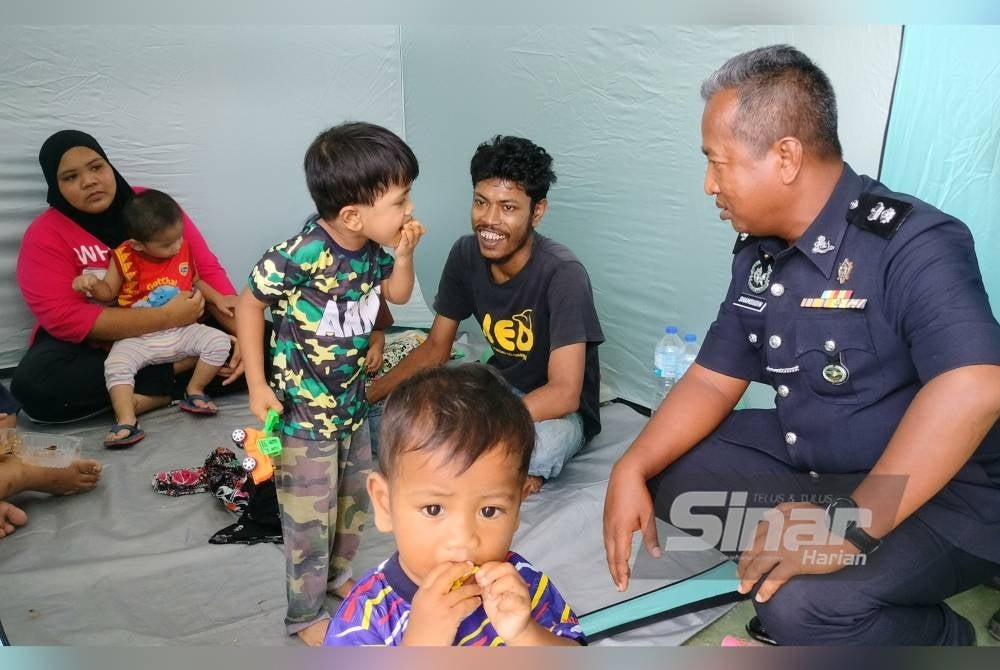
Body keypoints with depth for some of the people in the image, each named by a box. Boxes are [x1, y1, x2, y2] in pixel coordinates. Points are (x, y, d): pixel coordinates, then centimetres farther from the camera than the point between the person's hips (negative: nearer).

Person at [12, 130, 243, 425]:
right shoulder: (45, 236, -8)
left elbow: (207, 270, -4)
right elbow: (63, 318, -20)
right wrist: (165, 317, -29)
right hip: (95, 347, -1)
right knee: (33, 383, -32)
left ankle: (153, 393, -19)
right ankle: (174, 370, -19)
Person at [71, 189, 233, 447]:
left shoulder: (184, 249, 1)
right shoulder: (125, 258, -8)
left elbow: (196, 282, 19)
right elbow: (108, 292, 5)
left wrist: (218, 298, 5)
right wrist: (93, 283, -17)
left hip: (182, 332, 3)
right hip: (139, 339, -2)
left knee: (219, 341, -18)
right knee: (116, 364, -27)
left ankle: (194, 392, -2)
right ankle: (127, 422, -27)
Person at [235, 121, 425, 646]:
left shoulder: (373, 247, -8)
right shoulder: (299, 254, -29)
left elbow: (397, 293, 9)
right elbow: (249, 304, -15)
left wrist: (403, 254, -11)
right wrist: (257, 386, -14)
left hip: (351, 400, 7)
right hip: (303, 410, -7)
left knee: (356, 497, 23)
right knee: (310, 517, 9)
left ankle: (337, 573, 50)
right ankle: (305, 616, 32)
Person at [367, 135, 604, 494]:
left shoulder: (562, 274, -26)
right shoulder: (466, 254, -9)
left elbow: (564, 394, -30)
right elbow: (436, 348, 3)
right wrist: (365, 396, -7)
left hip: (560, 411, -5)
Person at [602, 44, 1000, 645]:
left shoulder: (912, 242, -23)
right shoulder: (759, 256, 0)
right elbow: (713, 381, 3)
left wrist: (851, 526, -38)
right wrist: (631, 469, -10)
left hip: (942, 498, -6)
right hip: (810, 464, 7)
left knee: (803, 601, -30)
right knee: (668, 471, -3)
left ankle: (945, 637, 1)